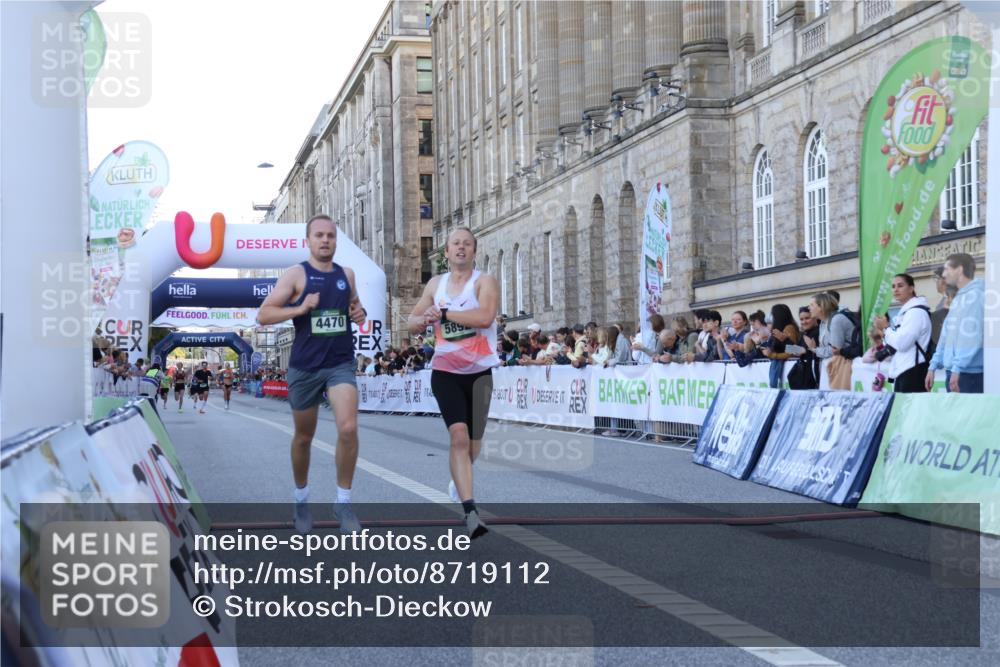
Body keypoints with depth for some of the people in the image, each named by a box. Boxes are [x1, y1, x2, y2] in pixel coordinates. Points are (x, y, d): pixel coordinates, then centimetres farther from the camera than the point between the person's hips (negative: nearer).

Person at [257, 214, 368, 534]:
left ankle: (343, 501, -4)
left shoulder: (346, 274, 7)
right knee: (303, 438, 12)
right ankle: (301, 500, 34)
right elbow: (263, 314, -9)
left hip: (341, 364, 2)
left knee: (348, 429, -19)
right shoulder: (296, 274, -5)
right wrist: (300, 308, -22)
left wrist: (360, 313, 1)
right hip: (305, 367, -2)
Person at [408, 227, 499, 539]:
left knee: (473, 441, 13)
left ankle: (459, 480, 46)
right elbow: (412, 320, 16)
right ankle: (470, 511, -21)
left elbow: (484, 316, -25)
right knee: (459, 435, -18)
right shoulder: (436, 284, 8)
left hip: (479, 372, -1)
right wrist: (423, 320, -7)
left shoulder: (484, 281, -6)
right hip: (446, 372, 1)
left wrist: (443, 313, -20)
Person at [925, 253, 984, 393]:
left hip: (970, 374, -9)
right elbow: (946, 335, 21)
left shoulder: (975, 295, -10)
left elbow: (973, 335, -19)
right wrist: (933, 365, 17)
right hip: (954, 371, 9)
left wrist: (958, 367, -23)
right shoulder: (958, 298, 19)